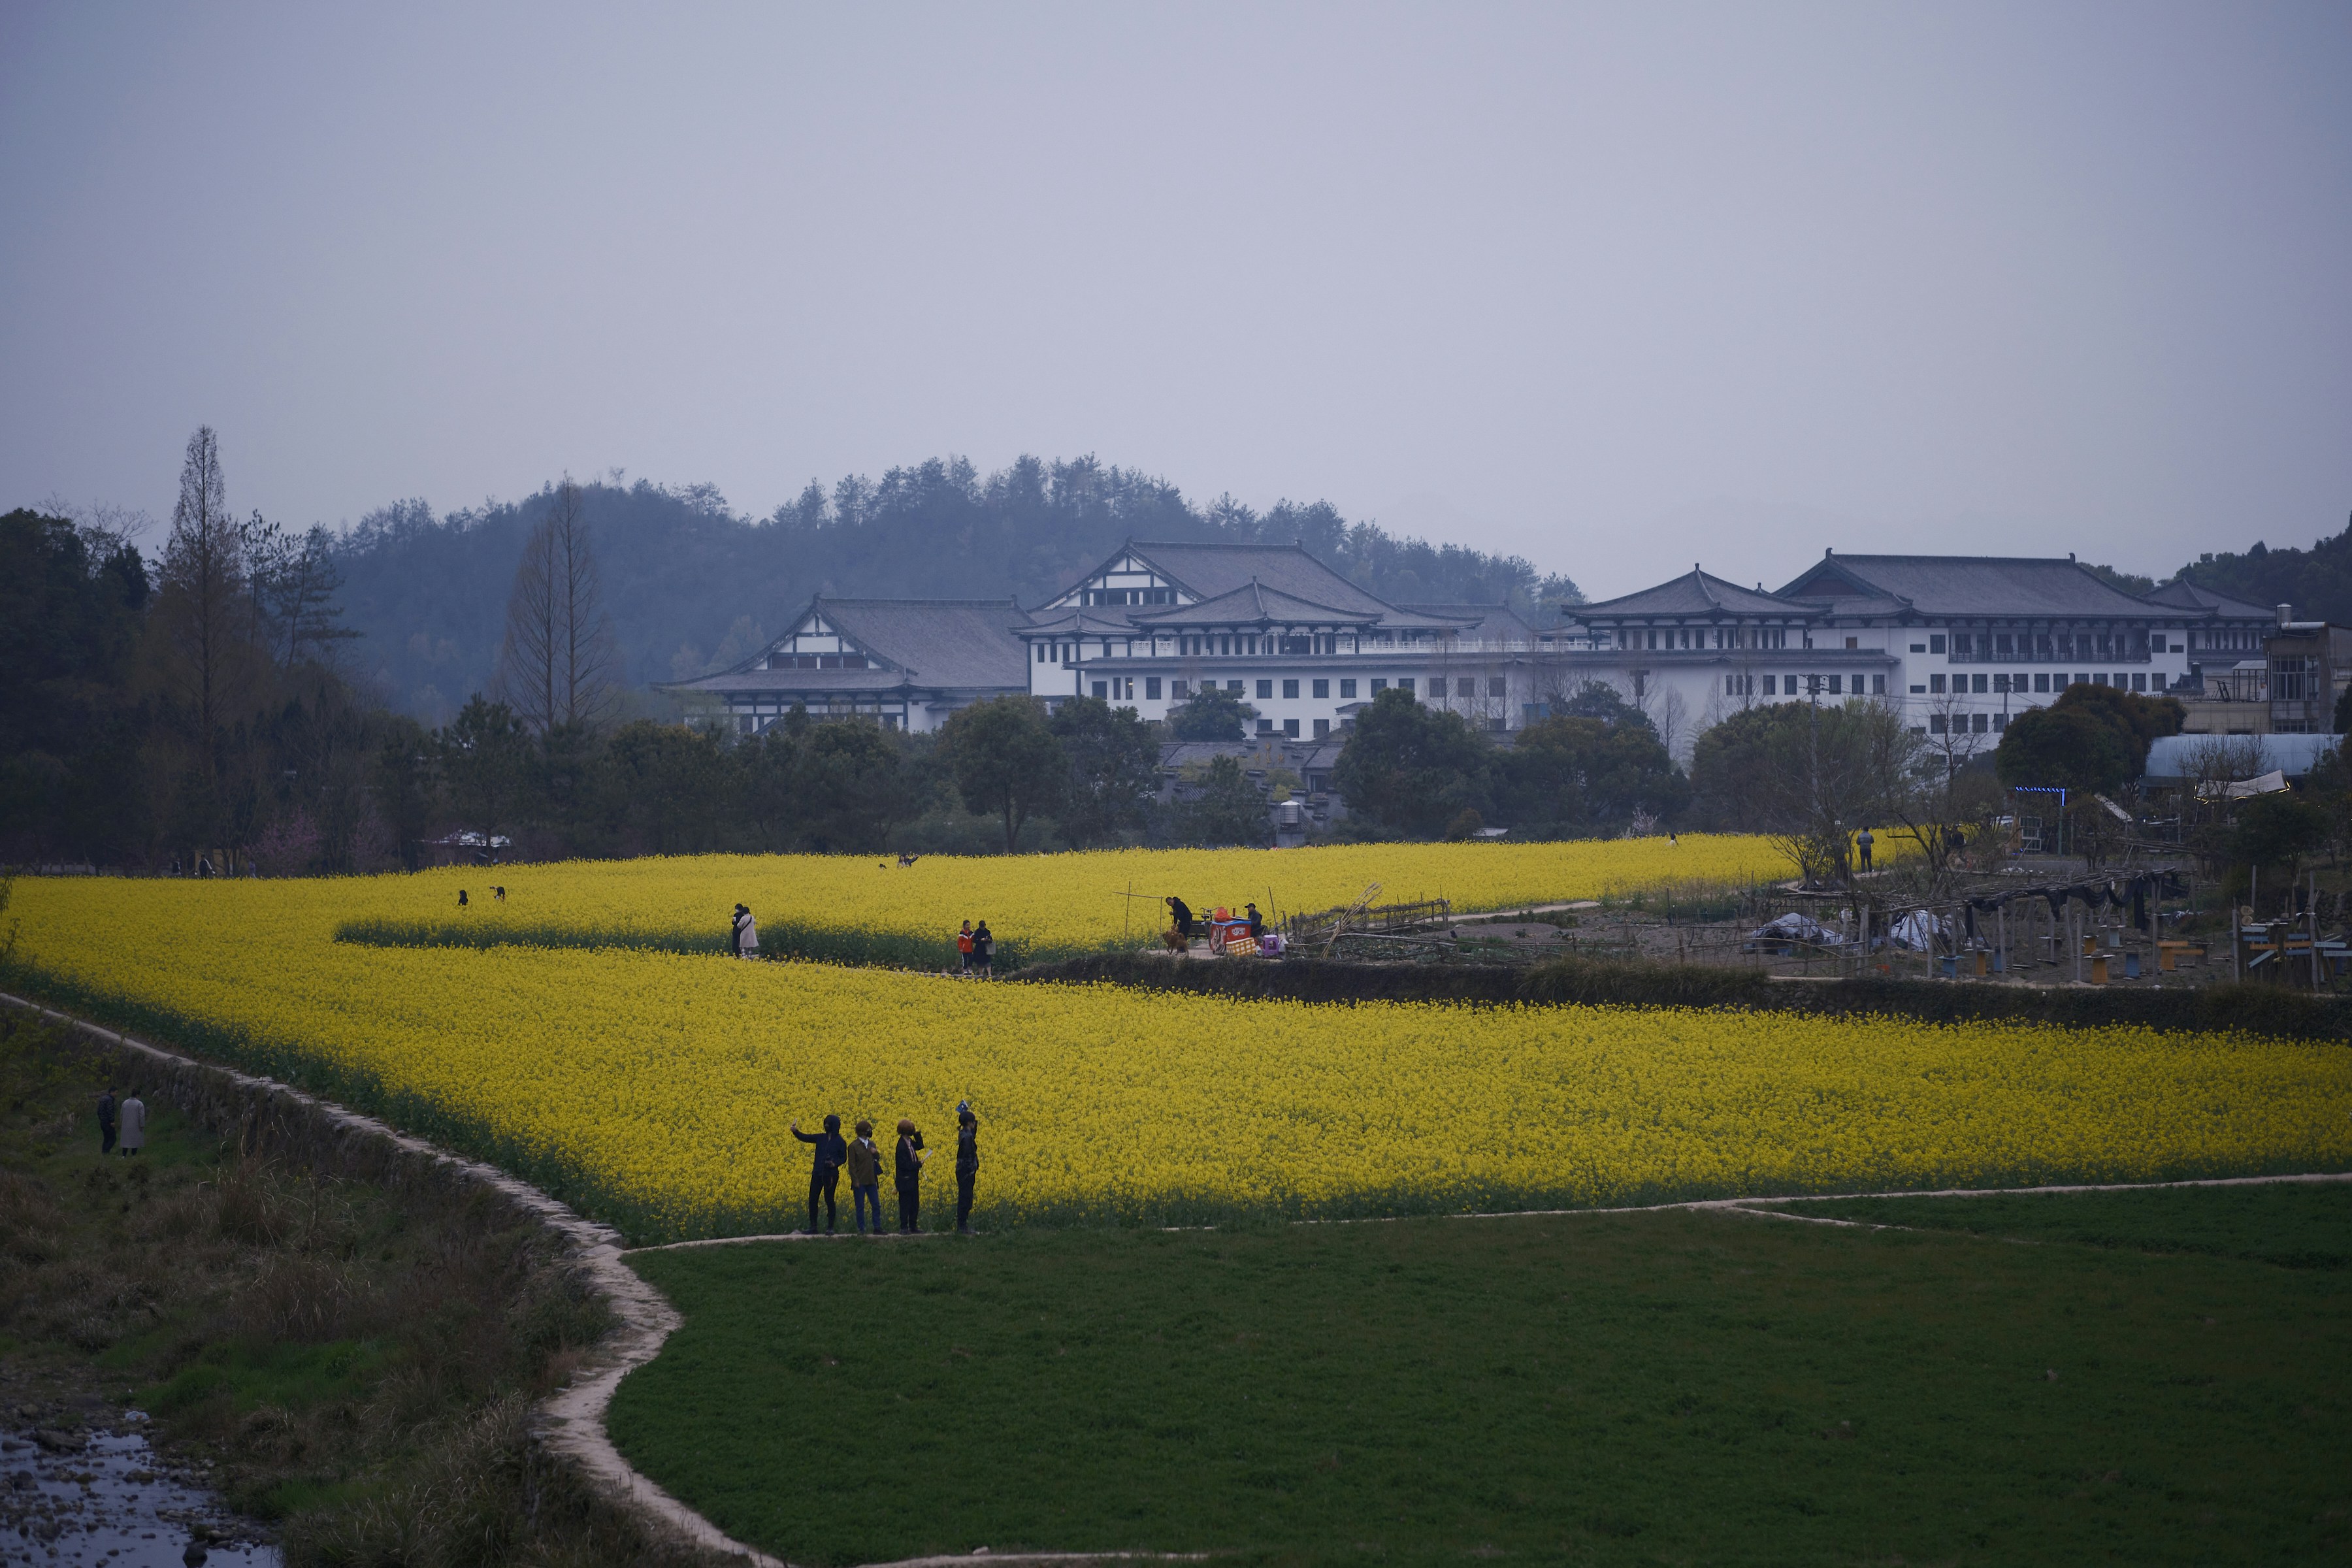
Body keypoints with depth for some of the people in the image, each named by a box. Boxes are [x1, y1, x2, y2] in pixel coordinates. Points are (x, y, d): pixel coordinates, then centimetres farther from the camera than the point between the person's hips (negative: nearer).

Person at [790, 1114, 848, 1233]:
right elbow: (805, 1138, 8)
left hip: (831, 1175, -4)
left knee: (829, 1200, -3)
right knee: (813, 1199, 1)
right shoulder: (821, 1138, 9)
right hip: (818, 1173, 4)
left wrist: (835, 1164, -16)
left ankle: (830, 1227, 6)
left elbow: (843, 1158, 3)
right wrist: (796, 1132, -10)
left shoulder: (841, 1142, -1)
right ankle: (813, 1227, 9)